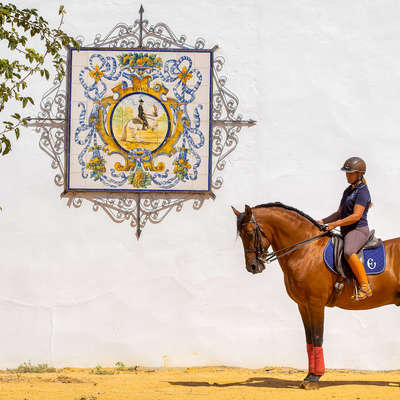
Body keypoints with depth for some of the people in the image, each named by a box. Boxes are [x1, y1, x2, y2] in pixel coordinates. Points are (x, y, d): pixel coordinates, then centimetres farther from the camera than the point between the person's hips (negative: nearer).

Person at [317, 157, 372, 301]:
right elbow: (340, 213, 23)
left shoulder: (362, 191, -12)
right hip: (346, 232, 10)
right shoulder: (348, 191, 17)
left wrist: (335, 224, -22)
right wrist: (323, 221, 9)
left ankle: (365, 287, -33)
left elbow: (356, 216, -21)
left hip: (358, 231, -10)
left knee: (348, 252, -38)